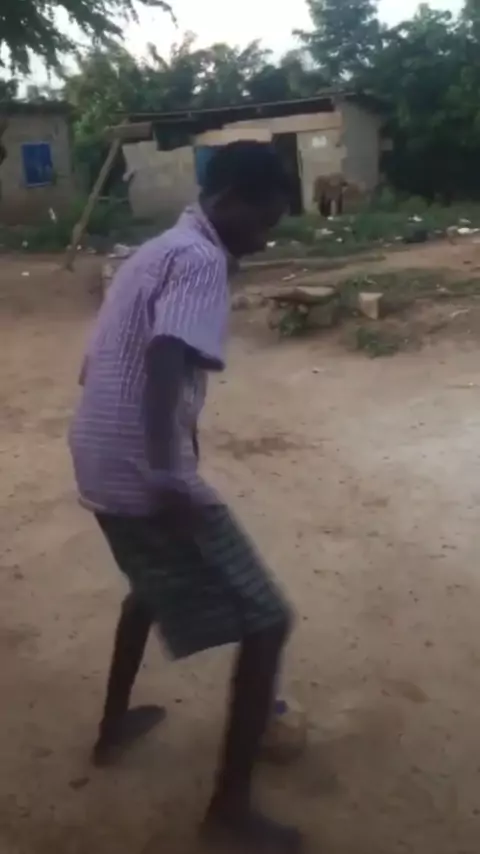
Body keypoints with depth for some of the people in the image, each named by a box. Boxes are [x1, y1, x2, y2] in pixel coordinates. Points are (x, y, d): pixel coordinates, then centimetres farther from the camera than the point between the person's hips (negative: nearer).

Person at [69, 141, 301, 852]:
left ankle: (115, 725, 47)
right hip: (144, 474, -10)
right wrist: (168, 477, -35)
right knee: (267, 623, -1)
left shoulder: (155, 251, 19)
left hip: (101, 463, 10)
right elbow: (166, 359, -29)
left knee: (156, 576, 35)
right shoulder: (201, 259, -11)